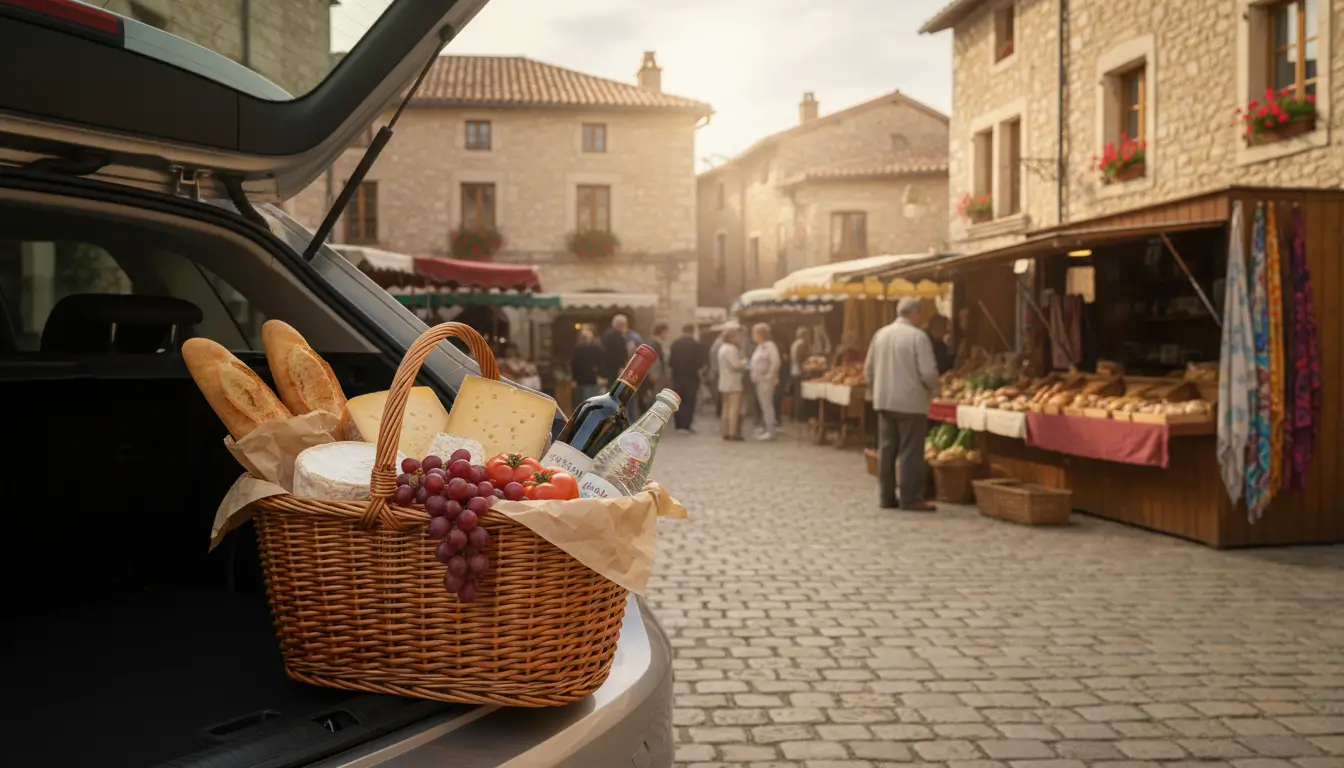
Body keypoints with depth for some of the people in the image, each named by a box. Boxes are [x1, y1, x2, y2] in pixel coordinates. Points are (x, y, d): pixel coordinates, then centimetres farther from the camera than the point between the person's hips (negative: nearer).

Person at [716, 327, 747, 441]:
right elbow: (736, 366, -22)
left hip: (724, 382, 10)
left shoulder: (722, 347, 15)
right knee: (734, 408, -9)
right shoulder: (731, 349, -18)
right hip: (732, 383, -10)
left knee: (727, 408, 11)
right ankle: (733, 433, -11)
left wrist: (741, 366, 12)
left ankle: (726, 432, 13)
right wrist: (744, 363, -3)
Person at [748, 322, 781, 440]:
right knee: (762, 405, 14)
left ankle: (770, 431, -4)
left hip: (766, 380, -10)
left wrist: (769, 375, -21)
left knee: (767, 405, -7)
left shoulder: (769, 345, -15)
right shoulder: (759, 347, 14)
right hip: (759, 380, 10)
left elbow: (776, 362, -25)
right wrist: (754, 376, 10)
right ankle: (765, 428, 22)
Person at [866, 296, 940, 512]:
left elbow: (869, 367, 10)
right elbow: (928, 371, -16)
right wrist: (932, 389, 4)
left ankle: (886, 497, 15)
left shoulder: (880, 334, 6)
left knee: (886, 450, 10)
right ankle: (911, 499, 2)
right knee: (910, 452, 0)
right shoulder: (918, 336, -12)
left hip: (884, 401, 6)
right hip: (911, 402, -6)